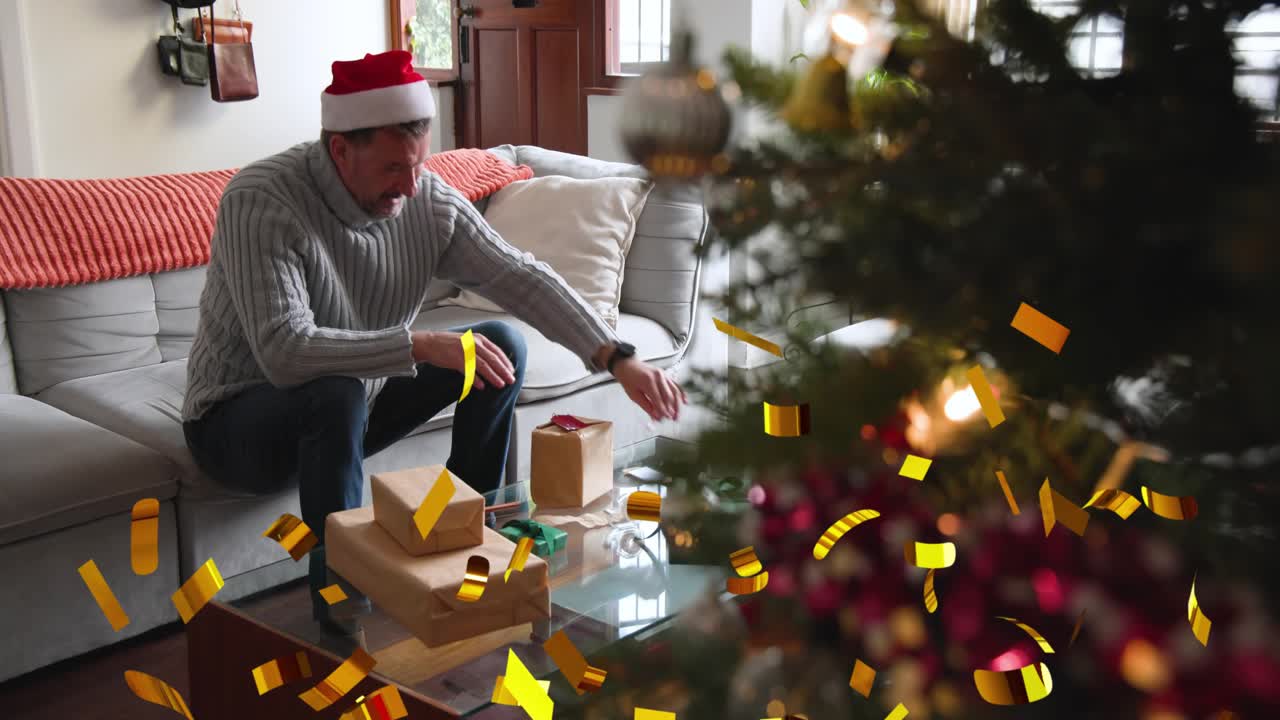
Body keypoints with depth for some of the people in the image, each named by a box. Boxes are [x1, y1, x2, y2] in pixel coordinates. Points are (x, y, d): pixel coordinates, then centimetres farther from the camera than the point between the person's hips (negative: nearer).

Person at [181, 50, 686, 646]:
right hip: (241, 420, -6)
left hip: (352, 406, 6)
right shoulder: (260, 201, -27)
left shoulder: (428, 201, -10)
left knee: (503, 346, -5)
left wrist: (617, 357, -26)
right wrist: (420, 346, -39)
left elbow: (521, 277, -14)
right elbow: (284, 351, -37)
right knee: (339, 394, -39)